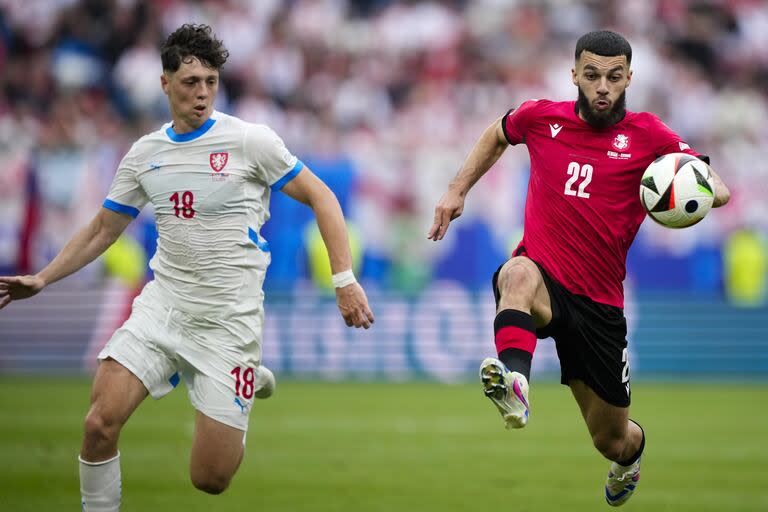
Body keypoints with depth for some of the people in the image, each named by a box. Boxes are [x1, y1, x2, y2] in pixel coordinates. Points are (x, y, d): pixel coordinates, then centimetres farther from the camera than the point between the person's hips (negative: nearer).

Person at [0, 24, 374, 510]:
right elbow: (103, 230, 16)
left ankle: (253, 380, 29)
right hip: (163, 306, 3)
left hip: (230, 319, -3)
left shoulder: (250, 140, -8)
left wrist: (345, 279, -11)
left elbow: (318, 196, -3)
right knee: (100, 423, -20)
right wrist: (42, 279, 6)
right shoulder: (144, 154, 5)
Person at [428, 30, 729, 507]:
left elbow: (717, 189, -9)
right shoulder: (540, 118, 2)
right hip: (542, 276, -1)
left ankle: (632, 451, 51)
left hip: (599, 302, 1)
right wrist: (458, 190, 16)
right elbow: (496, 136, 25)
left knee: (612, 440, 12)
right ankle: (514, 385, -64)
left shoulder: (646, 134, -3)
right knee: (519, 275, -41)